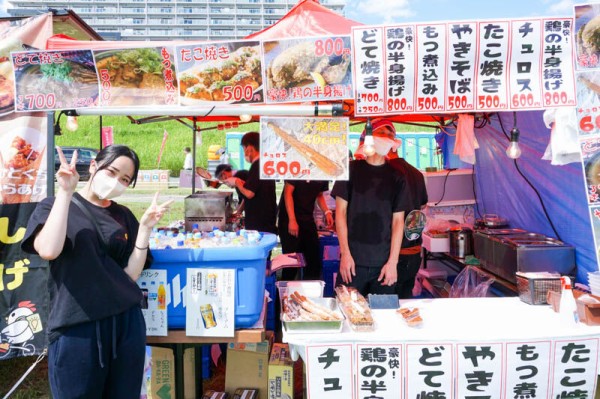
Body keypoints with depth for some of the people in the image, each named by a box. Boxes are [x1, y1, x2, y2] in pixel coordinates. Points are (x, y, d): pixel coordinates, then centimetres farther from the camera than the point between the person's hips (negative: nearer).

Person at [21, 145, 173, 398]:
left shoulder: (124, 216, 10)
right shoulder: (55, 205, 1)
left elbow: (131, 274, 1)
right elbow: (48, 251, -20)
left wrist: (145, 227, -8)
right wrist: (65, 192, -16)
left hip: (126, 321, 4)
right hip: (75, 325, -3)